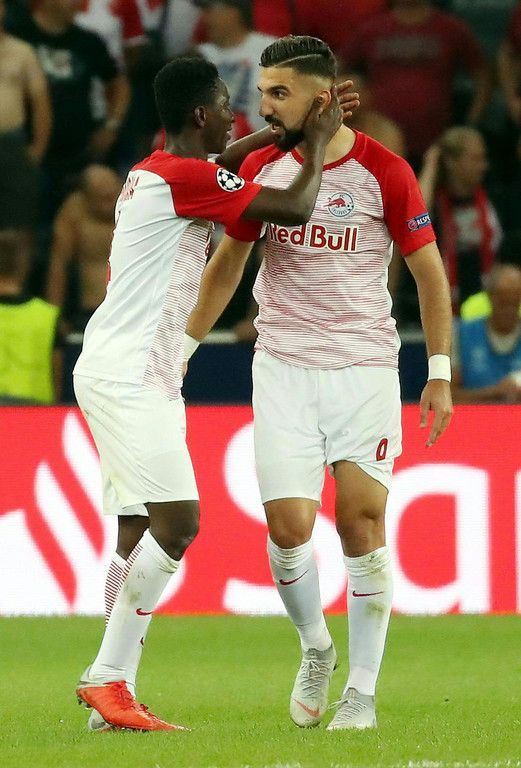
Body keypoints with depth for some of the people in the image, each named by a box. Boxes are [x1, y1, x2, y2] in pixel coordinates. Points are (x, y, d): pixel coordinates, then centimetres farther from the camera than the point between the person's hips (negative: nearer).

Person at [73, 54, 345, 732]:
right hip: (129, 377, -10)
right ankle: (108, 677, -15)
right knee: (177, 522, -15)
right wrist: (317, 141, 2)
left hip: (119, 373, 10)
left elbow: (217, 162, 39)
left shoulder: (157, 172, 16)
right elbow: (295, 209, -13)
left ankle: (112, 690, 3)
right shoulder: (186, 178, -13)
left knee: (138, 532, 6)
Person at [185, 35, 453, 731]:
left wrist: (440, 372, -3)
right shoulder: (261, 168, 2)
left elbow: (429, 271, 1)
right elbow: (228, 262, 15)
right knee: (288, 527, -7)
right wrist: (185, 345, 12)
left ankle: (362, 692, 6)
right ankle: (314, 651, 19)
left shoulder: (384, 172, -7)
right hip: (283, 366, 2)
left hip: (365, 366, -2)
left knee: (362, 526, -4)